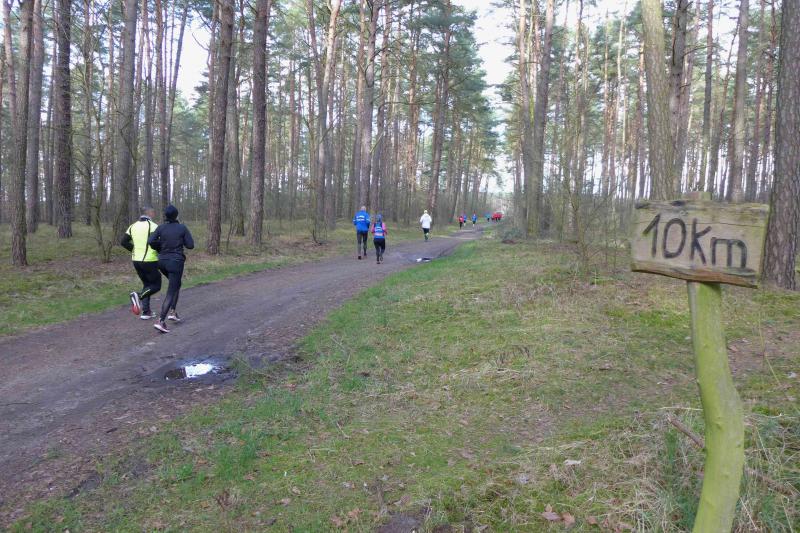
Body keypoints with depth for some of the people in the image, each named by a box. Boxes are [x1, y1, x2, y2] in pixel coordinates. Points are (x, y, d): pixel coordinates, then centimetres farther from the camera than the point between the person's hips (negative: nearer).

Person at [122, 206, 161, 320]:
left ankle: (146, 312, 14)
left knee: (147, 284, 18)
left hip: (136, 260, 7)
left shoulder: (133, 226, 10)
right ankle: (139, 296, -21)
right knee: (156, 285, 6)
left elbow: (124, 242, 7)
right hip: (150, 261, -7)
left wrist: (134, 250, 16)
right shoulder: (153, 226, -10)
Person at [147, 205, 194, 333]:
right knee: (171, 292, -3)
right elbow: (190, 245, -7)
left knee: (176, 284, 28)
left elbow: (150, 241, -10)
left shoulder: (161, 228, -1)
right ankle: (160, 321, -15)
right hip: (176, 262, -5)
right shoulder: (182, 228, -7)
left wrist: (161, 247, 9)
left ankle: (172, 312, 18)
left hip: (163, 262, 5)